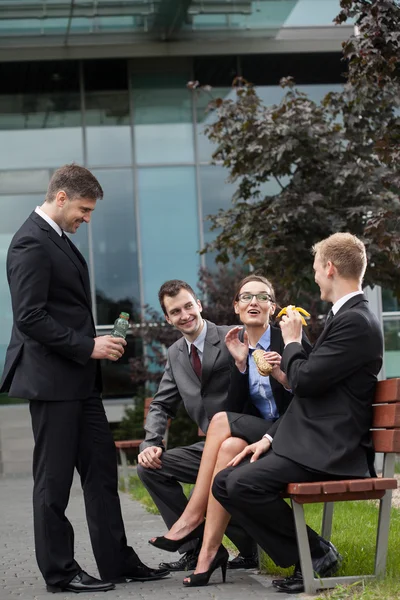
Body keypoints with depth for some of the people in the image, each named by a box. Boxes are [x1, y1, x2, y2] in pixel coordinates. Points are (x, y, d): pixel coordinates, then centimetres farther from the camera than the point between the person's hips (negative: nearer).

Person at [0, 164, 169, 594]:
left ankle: (117, 561, 18)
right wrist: (88, 347, -18)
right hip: (51, 379, -10)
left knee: (101, 469, 11)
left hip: (79, 379, 10)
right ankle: (59, 571, 9)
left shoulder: (58, 240, 16)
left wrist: (96, 344, 11)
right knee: (54, 477, 0)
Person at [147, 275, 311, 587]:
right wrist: (240, 363, -10)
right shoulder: (236, 346, 9)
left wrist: (284, 377, -23)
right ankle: (210, 549, -31)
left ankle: (193, 518, -22)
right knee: (230, 447, -30)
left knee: (222, 421, -27)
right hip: (258, 436, 4)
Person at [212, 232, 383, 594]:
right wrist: (271, 438, 11)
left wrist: (292, 342, 0)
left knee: (244, 483, -26)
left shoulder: (356, 322, -15)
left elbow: (304, 380, -20)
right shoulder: (346, 317, 18)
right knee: (224, 483, 0)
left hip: (330, 452, -10)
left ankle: (318, 552, -8)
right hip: (308, 441, 10)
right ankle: (304, 561, -1)